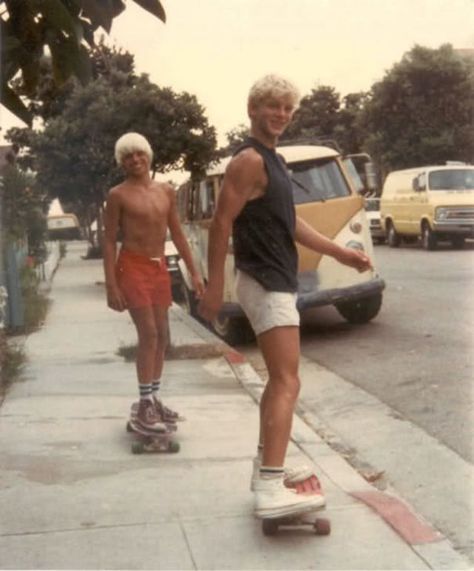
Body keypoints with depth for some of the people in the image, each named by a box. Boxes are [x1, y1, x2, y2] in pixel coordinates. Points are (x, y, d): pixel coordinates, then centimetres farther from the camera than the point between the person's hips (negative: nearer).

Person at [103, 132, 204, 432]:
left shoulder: (166, 191, 9)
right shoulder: (118, 195, -5)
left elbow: (178, 235, 13)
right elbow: (110, 242, -6)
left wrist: (194, 272, 9)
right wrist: (111, 286, -13)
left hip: (160, 268, 6)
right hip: (133, 267, -6)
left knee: (162, 336, 8)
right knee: (149, 334, -12)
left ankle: (155, 399, 20)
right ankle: (145, 405, -5)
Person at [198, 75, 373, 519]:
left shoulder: (272, 161, 18)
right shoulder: (249, 160, -13)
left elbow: (290, 223, 23)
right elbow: (222, 223, -18)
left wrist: (342, 254, 19)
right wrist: (215, 287, -21)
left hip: (277, 282, 11)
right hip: (264, 283, -11)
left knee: (278, 380, 16)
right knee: (287, 383, -17)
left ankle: (266, 466, 26)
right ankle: (271, 489, -21)